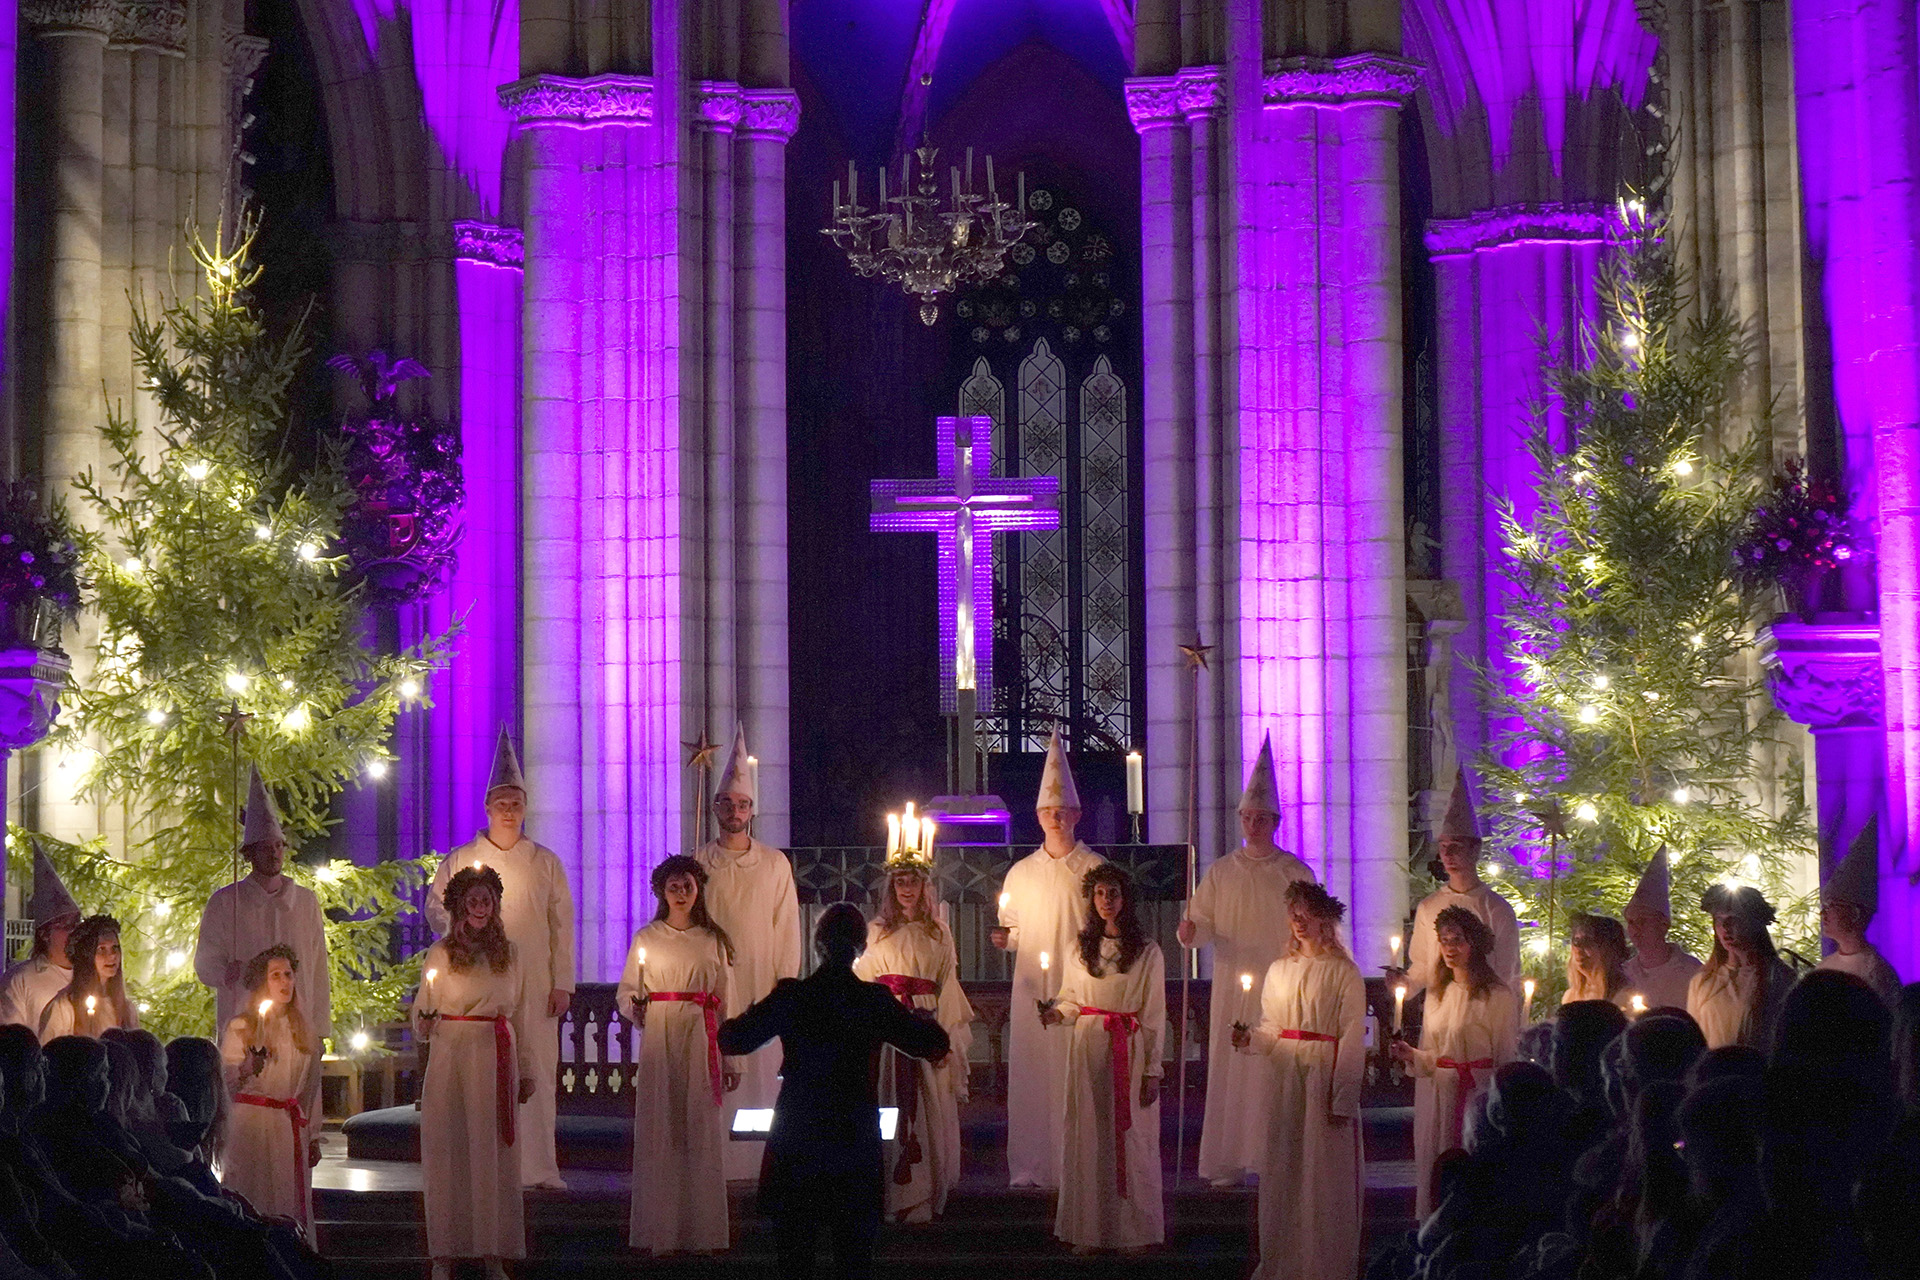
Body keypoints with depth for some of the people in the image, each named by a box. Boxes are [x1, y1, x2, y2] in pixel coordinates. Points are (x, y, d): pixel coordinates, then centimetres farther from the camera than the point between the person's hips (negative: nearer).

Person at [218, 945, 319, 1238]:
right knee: (252, 1204, -8)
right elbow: (226, 1084, -6)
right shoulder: (240, 1028, -1)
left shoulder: (303, 1030, 12)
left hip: (291, 1126, 4)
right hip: (251, 1126, -4)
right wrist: (248, 1066, -26)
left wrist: (313, 1137, 15)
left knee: (291, 1204, 0)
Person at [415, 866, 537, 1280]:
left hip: (497, 1060, 2)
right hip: (451, 1058, -2)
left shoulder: (510, 953, 11)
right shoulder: (440, 954, 5)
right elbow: (421, 1011, 5)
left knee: (495, 1152, 0)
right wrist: (424, 1024, -18)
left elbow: (520, 1016, 14)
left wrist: (526, 1071, 12)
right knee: (447, 1149, -3)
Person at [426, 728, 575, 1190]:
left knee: (538, 1072, -2)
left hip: (533, 984, 1)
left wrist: (562, 983, 3)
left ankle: (539, 1167, 4)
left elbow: (562, 925, 10)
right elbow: (435, 910, 10)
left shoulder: (546, 863, 12)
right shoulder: (460, 861, 9)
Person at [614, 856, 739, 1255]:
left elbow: (726, 1003, 10)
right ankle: (659, 1228, 1)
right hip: (659, 1039, -1)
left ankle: (702, 1229, 3)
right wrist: (634, 1006, -14)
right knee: (658, 1130, -3)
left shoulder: (713, 941, 9)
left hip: (701, 1041, 1)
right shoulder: (646, 938, 7)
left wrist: (730, 1060, 8)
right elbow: (625, 992, 10)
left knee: (701, 1130, -2)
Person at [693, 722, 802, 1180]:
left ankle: (761, 1168, 1)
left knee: (762, 1073, -3)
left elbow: (787, 928, 9)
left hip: (761, 986, 1)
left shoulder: (775, 864, 10)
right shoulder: (699, 863, 8)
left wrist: (785, 984, 0)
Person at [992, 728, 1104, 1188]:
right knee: (1029, 1071, -3)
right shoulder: (1021, 872, 14)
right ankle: (1029, 1165, 1)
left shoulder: (1094, 868, 5)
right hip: (1031, 985, 3)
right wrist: (1005, 938, -2)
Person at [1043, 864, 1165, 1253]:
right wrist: (1056, 1013, -8)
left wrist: (1153, 1070, -4)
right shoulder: (1079, 948, 10)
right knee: (1087, 1136, 1)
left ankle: (1133, 1230, 7)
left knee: (1132, 1137, -2)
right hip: (1087, 1049, 2)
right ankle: (1088, 1230, 8)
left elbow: (1155, 1016, 1)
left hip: (1130, 1049, -2)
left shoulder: (1148, 951, 2)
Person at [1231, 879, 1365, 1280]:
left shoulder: (1344, 972, -3)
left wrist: (1343, 1098, -12)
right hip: (1285, 1077, 5)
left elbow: (1353, 1040, -7)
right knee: (1282, 1168, 5)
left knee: (1326, 1170, -3)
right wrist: (1249, 1039, -7)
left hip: (1327, 1076, -5)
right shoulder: (1279, 970, 13)